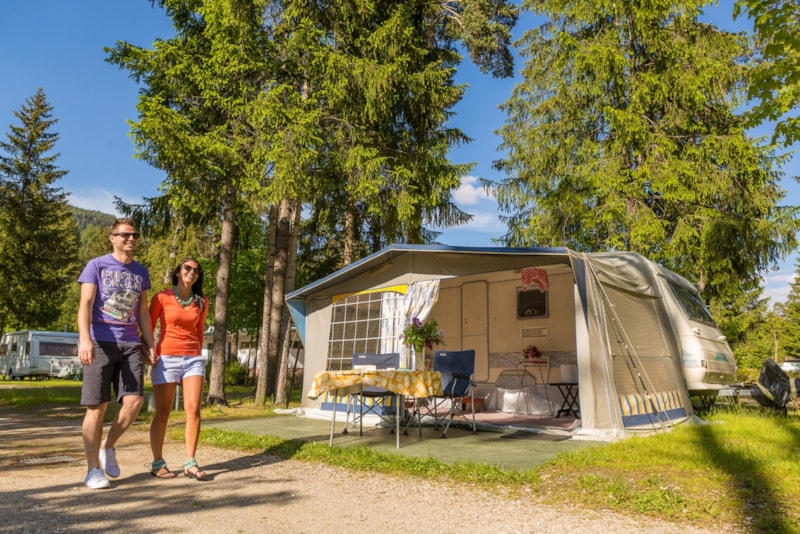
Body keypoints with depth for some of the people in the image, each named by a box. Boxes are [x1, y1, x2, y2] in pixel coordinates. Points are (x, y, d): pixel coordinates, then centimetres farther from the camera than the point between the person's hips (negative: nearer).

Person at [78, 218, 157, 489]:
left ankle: (109, 447, 20)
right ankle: (93, 469, 11)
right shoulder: (96, 266, 2)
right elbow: (85, 305, -7)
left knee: (134, 401, -6)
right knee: (97, 406, 0)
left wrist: (150, 344, 11)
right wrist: (85, 339, -22)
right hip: (100, 343, -4)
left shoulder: (141, 272, 15)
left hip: (130, 345, 4)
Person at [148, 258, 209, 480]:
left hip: (193, 359, 3)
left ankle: (190, 463, 2)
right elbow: (148, 327, 3)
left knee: (193, 409, -5)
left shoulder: (201, 302, 9)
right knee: (162, 413, 2)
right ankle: (157, 463, 13)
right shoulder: (162, 297, -2)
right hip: (166, 359, -3)